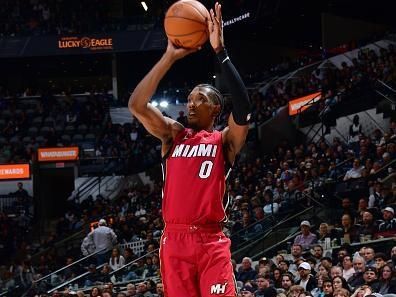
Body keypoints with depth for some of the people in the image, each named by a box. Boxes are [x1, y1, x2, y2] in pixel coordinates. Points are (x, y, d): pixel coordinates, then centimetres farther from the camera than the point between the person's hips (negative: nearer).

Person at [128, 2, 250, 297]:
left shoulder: (225, 140, 6)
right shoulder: (173, 134, 14)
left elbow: (243, 109, -15)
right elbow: (136, 105, 0)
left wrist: (220, 51, -17)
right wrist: (170, 57, -6)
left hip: (211, 242, -3)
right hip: (174, 240, 3)